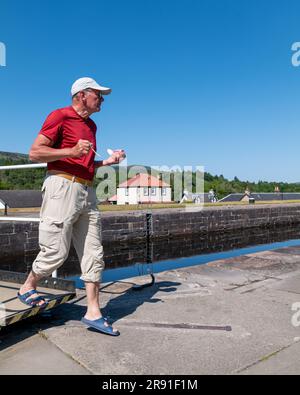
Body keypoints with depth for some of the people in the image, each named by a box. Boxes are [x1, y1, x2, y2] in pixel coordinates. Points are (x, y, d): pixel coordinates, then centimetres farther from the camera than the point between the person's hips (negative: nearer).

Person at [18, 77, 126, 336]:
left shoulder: (91, 125, 23)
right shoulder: (60, 116, -2)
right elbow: (35, 152, -9)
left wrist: (108, 161, 12)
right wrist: (72, 151, -18)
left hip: (87, 192, 8)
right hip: (63, 187, -8)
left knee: (94, 254, 3)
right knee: (57, 251, -5)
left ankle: (93, 312, 10)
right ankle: (27, 288, 24)